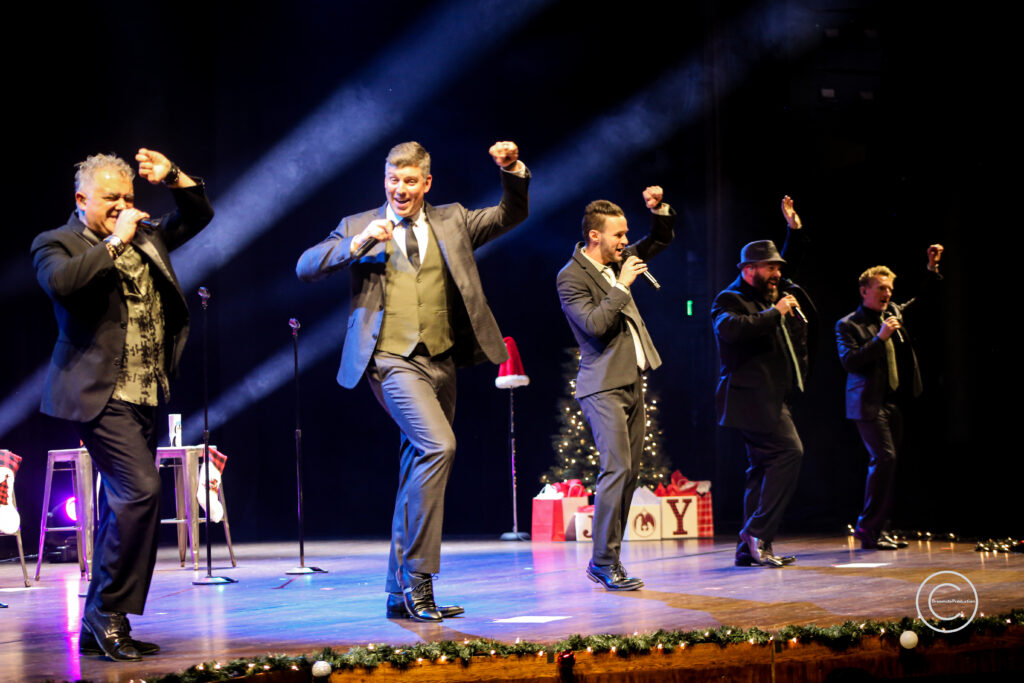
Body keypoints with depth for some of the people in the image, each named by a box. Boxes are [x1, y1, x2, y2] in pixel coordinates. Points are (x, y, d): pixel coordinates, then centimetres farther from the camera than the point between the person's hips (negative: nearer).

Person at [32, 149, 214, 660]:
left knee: (123, 506, 10)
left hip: (142, 395, 8)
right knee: (141, 490, -21)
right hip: (101, 393, -8)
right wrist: (115, 242, -17)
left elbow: (198, 214, 26)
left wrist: (172, 177, 10)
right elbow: (61, 280, -24)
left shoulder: (146, 237, 17)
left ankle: (98, 627, 18)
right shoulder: (55, 243, -2)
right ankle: (109, 614, -10)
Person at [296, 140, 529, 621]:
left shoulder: (451, 222, 16)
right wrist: (358, 244, -15)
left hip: (442, 362, 5)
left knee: (419, 472, 8)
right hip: (393, 360, -5)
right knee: (438, 446, -25)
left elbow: (512, 215, 14)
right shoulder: (359, 226, 8)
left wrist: (513, 170, -4)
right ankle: (418, 578, -20)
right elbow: (305, 267, -1)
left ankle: (401, 593, 16)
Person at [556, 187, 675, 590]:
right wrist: (622, 285, -16)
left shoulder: (616, 262, 13)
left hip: (632, 382, 9)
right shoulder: (571, 277, -10)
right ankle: (604, 562, -10)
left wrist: (659, 209, 6)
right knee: (617, 470, -16)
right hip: (604, 386, -9)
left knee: (630, 472, 7)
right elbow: (594, 323, -22)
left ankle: (605, 561, 12)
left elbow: (661, 240, 24)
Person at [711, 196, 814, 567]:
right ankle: (757, 534, -19)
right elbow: (730, 329, -30)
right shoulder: (730, 300, -7)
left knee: (764, 467, 8)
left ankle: (751, 549, 10)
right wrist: (775, 312, -24)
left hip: (770, 398, 10)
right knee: (788, 452, -20)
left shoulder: (769, 294, 19)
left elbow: (793, 260, 35)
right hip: (752, 397, -10)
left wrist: (795, 228, 22)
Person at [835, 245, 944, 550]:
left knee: (886, 463, 6)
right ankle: (869, 528, -8)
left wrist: (932, 269, 13)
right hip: (870, 404, -7)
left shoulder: (894, 312, 13)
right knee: (884, 459, -15)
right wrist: (880, 338, -20)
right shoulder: (848, 325, -4)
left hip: (893, 402, 7)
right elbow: (849, 362, -16)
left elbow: (922, 302, 26)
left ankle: (877, 527, 12)